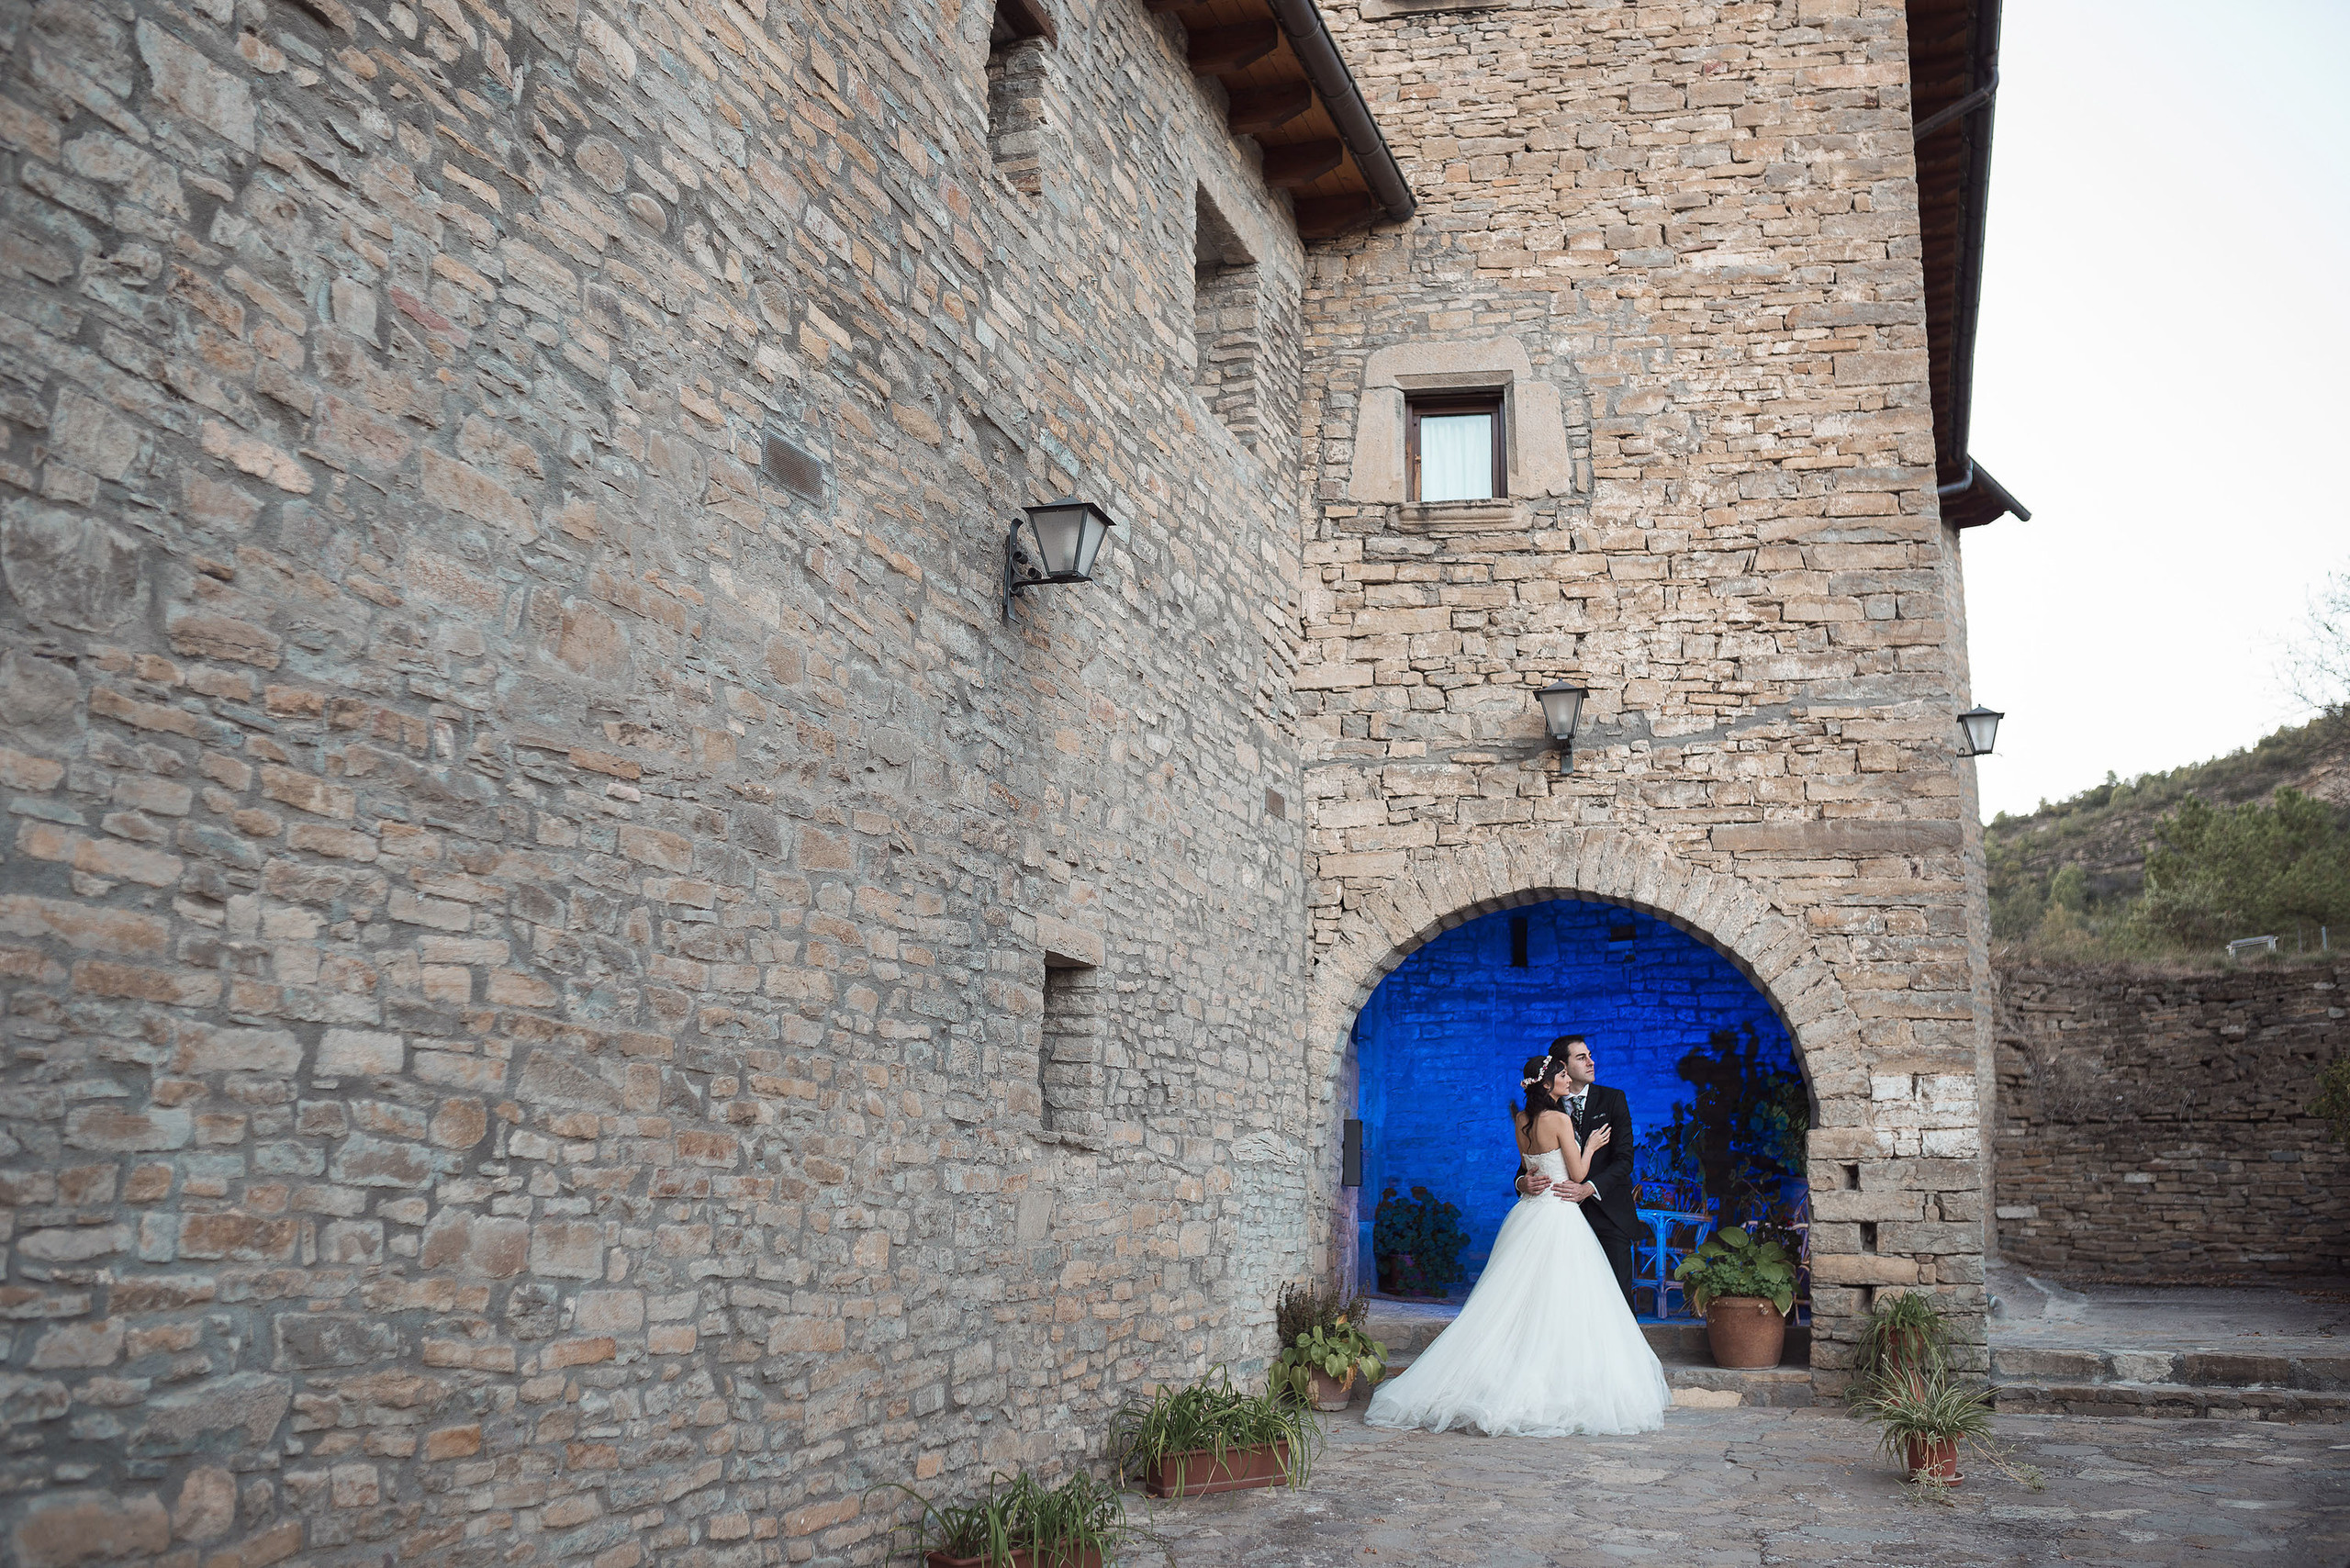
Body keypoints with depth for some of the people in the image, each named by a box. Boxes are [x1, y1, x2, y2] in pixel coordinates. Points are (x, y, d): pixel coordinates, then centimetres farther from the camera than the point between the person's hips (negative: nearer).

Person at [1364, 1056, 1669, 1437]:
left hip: (1528, 1213, 7)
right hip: (1558, 1217, -7)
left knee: (1519, 1300, 8)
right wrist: (1590, 1146, 7)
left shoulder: (1520, 1120, 9)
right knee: (1560, 1304, -4)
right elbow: (1577, 1174, -8)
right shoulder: (1560, 1119, -12)